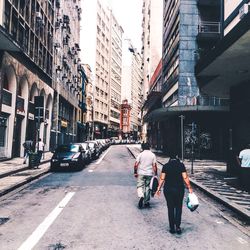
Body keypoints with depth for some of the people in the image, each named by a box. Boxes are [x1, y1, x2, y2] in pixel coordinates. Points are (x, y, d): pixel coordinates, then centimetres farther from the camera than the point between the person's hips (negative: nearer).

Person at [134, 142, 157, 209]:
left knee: (140, 186, 4)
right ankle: (146, 202, 17)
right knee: (147, 187, 11)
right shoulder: (153, 155, 1)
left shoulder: (140, 154, -2)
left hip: (141, 173, -1)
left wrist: (135, 172, 4)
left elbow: (136, 165, -5)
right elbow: (154, 166, -4)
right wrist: (155, 174, 2)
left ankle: (141, 196, -24)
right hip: (149, 174, 1)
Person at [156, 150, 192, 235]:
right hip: (179, 189, 0)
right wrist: (189, 188, 0)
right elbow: (185, 178, -7)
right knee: (178, 208, 12)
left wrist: (158, 189, 3)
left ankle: (172, 228, 13)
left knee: (170, 208, 9)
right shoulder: (181, 165, -4)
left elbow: (162, 179, -4)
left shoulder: (166, 166, -2)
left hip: (168, 189, 1)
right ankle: (178, 226, 2)